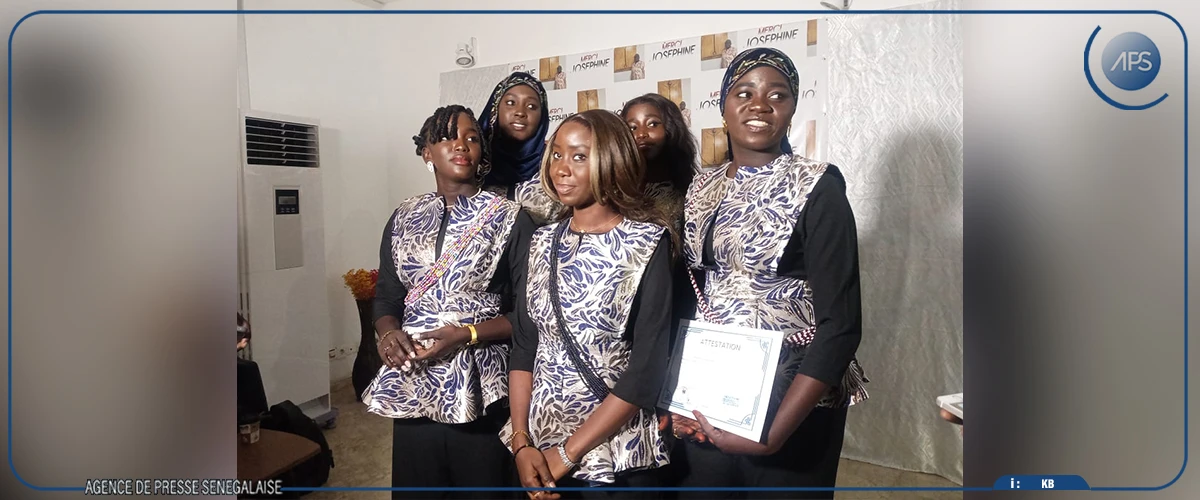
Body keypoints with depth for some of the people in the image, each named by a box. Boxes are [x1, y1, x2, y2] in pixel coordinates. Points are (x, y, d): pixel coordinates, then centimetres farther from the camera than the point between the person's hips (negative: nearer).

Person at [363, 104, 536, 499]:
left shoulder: (509, 218, -4)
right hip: (414, 386, 4)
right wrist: (389, 333, -7)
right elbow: (386, 297, 13)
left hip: (479, 390, -3)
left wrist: (466, 335, -16)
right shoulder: (404, 218, 9)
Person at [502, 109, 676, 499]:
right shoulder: (543, 241, 3)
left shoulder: (647, 242, -12)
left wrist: (566, 454, -14)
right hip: (539, 445, 4)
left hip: (615, 455, -4)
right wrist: (521, 443, -6)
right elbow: (523, 347, 4)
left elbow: (647, 371, -16)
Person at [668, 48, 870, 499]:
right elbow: (687, 295, 9)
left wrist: (775, 432, -21)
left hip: (791, 394, -4)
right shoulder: (702, 189, 4)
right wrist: (674, 393, -3)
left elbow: (840, 325, -16)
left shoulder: (817, 187, -11)